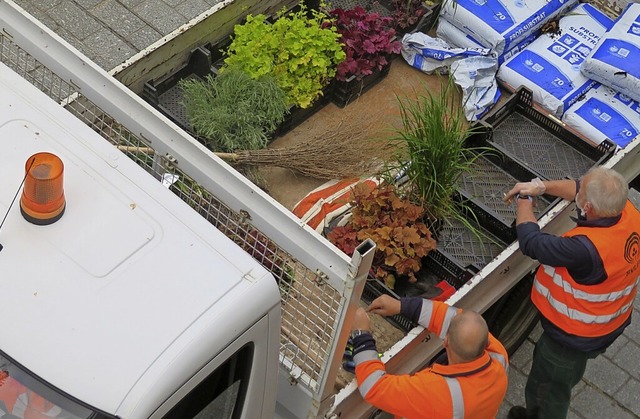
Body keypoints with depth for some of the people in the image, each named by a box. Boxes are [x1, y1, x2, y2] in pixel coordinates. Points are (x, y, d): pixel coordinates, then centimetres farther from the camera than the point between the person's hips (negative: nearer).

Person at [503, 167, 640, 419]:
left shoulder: (587, 249, -44)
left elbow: (532, 243, -30)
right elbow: (583, 190, 0)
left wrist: (524, 203, -13)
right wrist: (541, 186, -7)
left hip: (576, 337, -8)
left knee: (545, 390, 20)